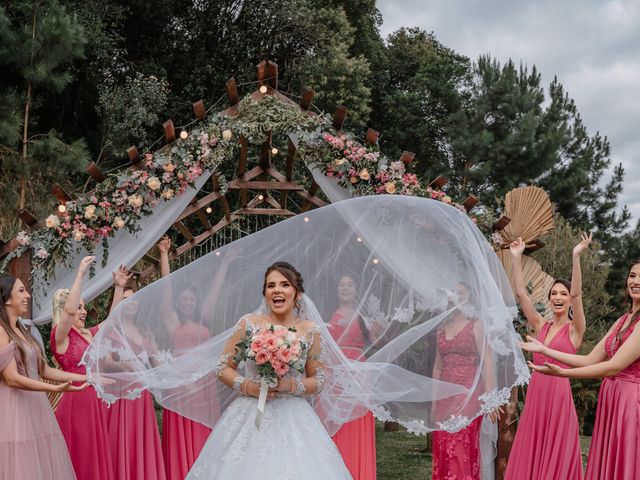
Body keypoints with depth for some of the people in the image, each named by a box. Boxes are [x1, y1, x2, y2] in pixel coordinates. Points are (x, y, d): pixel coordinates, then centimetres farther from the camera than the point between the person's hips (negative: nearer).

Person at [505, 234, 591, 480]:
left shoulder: (575, 329, -2)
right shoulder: (541, 326, 10)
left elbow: (577, 293, -17)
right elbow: (520, 293, 4)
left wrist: (576, 256, -26)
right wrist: (516, 257, -3)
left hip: (559, 394, -5)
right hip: (535, 393, 5)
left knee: (555, 456, 1)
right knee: (531, 455, 8)